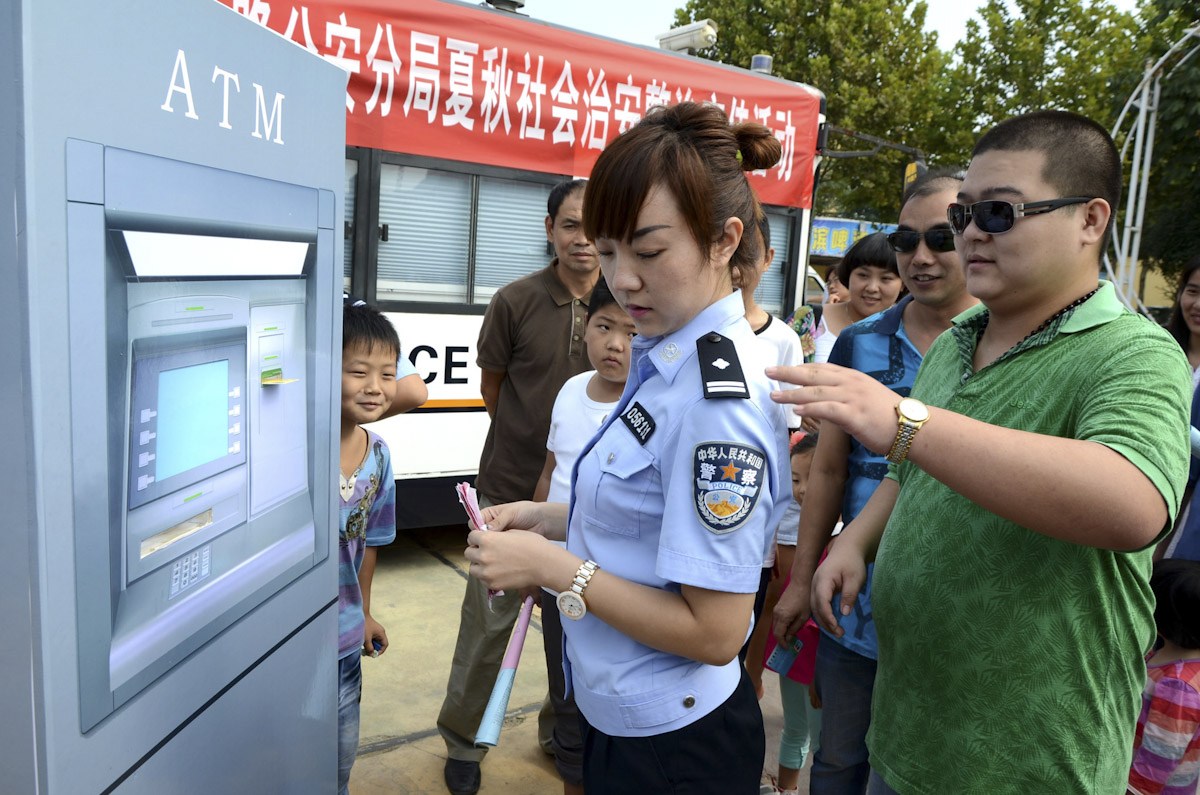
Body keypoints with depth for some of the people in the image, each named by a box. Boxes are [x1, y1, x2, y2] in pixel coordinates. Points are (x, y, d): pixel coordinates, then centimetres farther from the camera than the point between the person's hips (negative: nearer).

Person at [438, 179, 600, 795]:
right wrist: (529, 442, 6)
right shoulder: (516, 301, -9)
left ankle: (563, 729, 39)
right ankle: (463, 742, 31)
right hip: (511, 490, -2)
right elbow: (491, 389, 3)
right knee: (488, 620, 9)